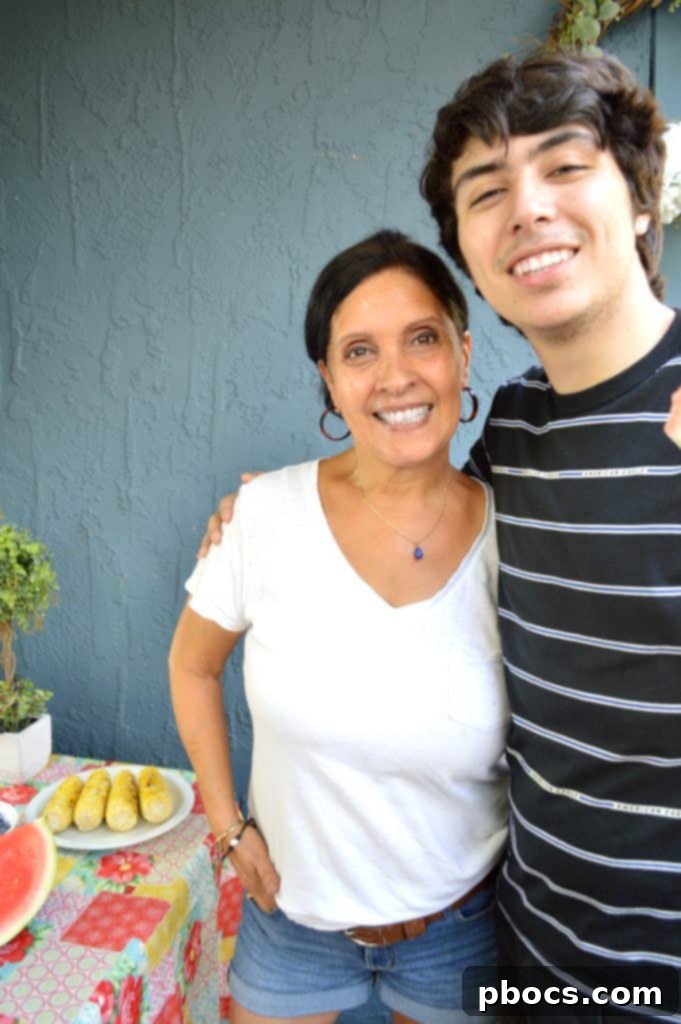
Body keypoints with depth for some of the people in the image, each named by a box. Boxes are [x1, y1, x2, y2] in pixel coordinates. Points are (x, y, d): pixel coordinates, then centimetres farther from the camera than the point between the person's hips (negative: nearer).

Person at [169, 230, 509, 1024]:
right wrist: (229, 826, -1)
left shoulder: (509, 536, -16)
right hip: (291, 910, 0)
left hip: (459, 925, 0)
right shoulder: (271, 511, -17)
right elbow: (192, 664, -2)